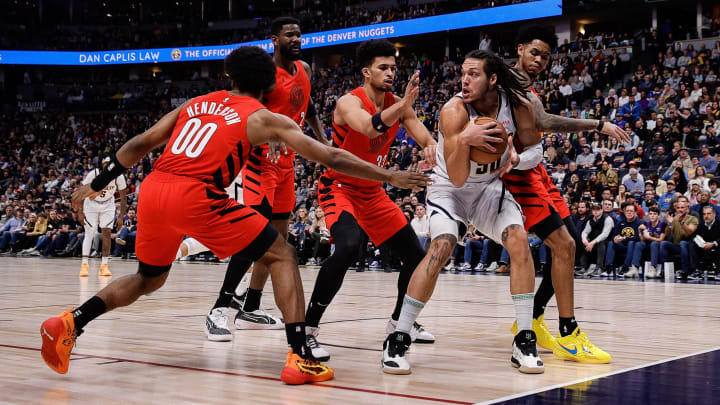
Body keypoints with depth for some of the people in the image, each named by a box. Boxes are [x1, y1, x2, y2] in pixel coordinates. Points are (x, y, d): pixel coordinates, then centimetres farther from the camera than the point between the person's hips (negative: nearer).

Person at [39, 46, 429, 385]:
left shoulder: (196, 103, 23)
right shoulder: (264, 118, 10)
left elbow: (140, 144, 22)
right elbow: (330, 157, 5)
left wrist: (97, 184, 31)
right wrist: (388, 176, 12)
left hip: (153, 189, 6)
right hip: (195, 196, -6)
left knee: (147, 279, 29)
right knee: (282, 255, 6)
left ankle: (69, 323, 12)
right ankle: (300, 358, -7)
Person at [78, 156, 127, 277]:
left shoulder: (119, 177, -22)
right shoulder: (93, 174, -27)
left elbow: (123, 198, -10)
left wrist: (121, 217, -13)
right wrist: (80, 212, -18)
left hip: (108, 206, 1)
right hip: (91, 204, -1)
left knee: (106, 232, -9)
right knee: (89, 233, -8)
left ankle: (104, 265, -5)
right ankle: (84, 265, -4)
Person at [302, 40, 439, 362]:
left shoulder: (397, 105, 1)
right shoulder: (349, 102, -20)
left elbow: (424, 136, -7)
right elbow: (370, 127, -41)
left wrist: (431, 147, -29)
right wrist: (404, 104, -49)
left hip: (372, 191, 8)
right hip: (339, 187, -7)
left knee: (415, 254, 9)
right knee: (348, 248, -34)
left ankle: (399, 320, 32)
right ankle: (308, 328, -26)